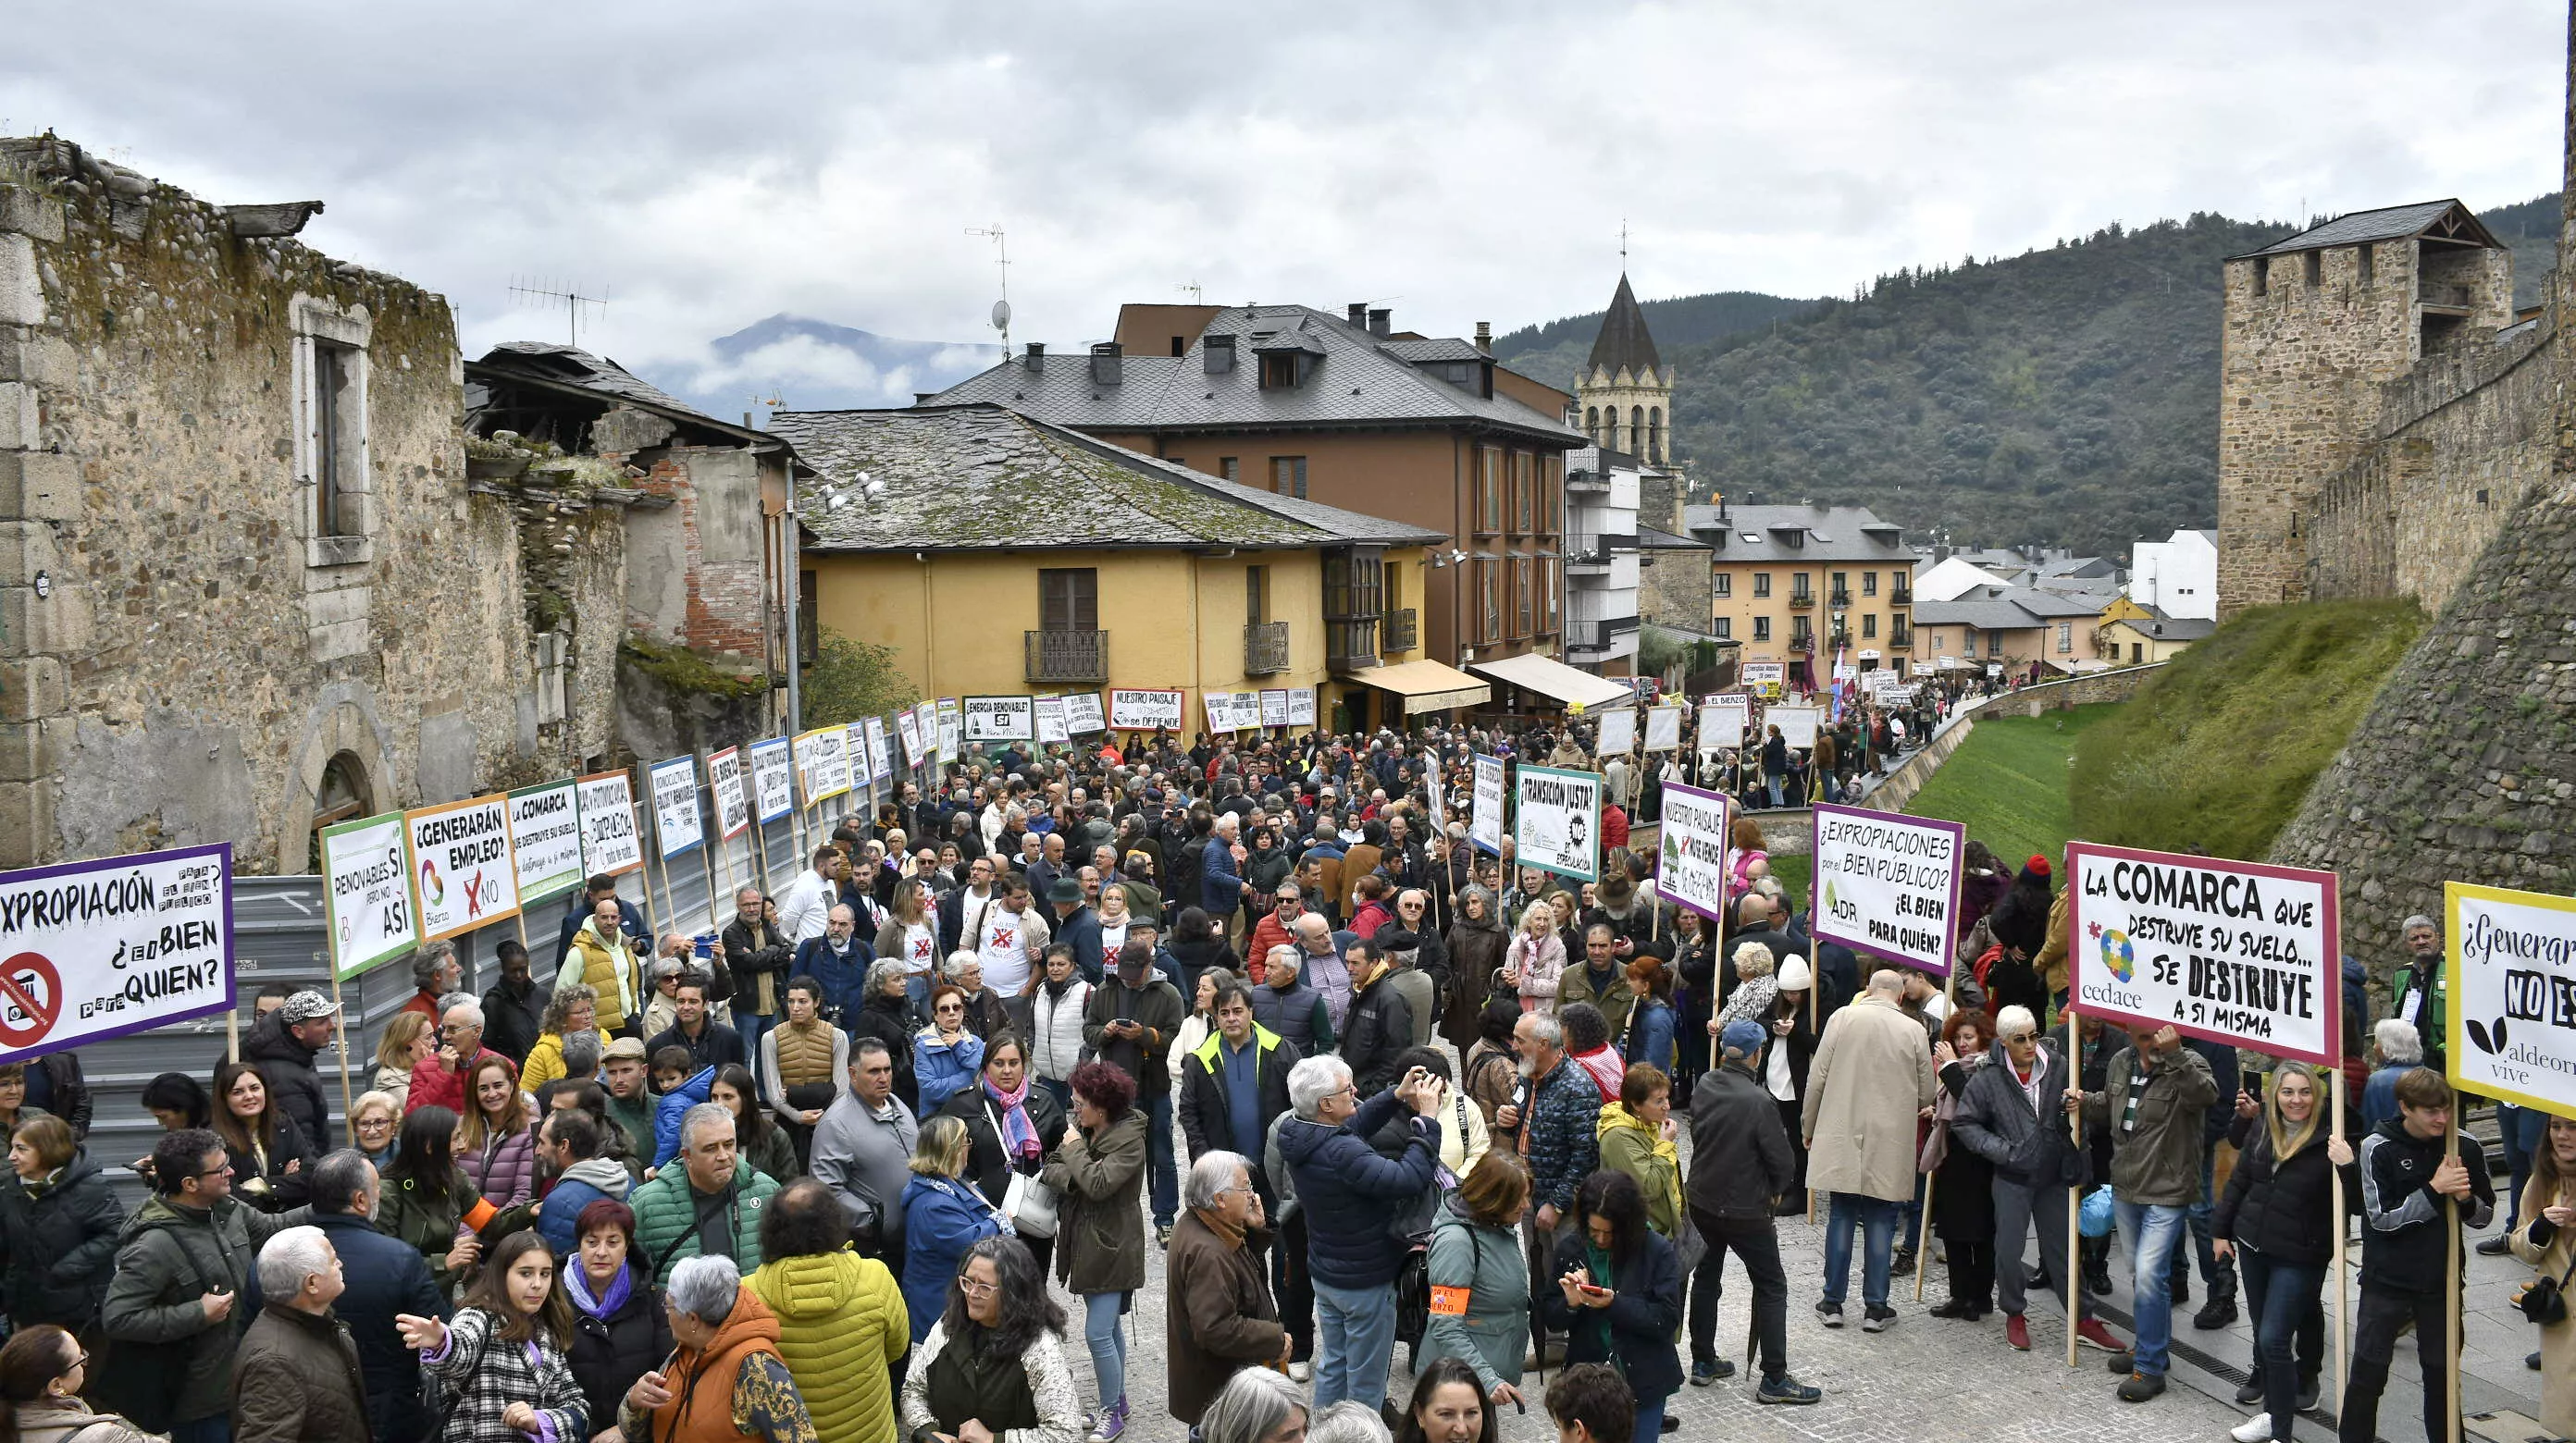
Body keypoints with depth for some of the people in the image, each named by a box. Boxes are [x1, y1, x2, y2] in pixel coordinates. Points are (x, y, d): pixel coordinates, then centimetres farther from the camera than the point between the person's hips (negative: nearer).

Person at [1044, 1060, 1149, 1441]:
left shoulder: (1129, 1139, -18)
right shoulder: (1083, 1130, 5)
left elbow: (1099, 1184, -27)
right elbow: (1051, 1170, 5)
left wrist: (1075, 1150, -15)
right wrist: (1064, 1176, -17)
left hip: (1112, 1248, -8)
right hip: (1086, 1242, 8)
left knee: (1098, 1332, -8)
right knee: (1109, 1326, 19)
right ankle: (1118, 1399, 32)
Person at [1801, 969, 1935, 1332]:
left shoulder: (1842, 1018, -5)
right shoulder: (1914, 1031, -5)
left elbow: (1817, 1078, -3)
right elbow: (1926, 1095, 2)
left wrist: (1809, 1126, 10)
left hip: (1840, 1138, 1)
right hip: (1890, 1143, -1)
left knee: (1842, 1216, 10)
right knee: (1880, 1221, 8)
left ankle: (1833, 1302, 15)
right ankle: (1875, 1307, 11)